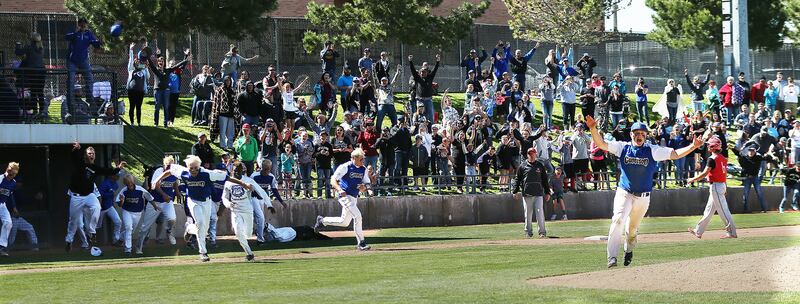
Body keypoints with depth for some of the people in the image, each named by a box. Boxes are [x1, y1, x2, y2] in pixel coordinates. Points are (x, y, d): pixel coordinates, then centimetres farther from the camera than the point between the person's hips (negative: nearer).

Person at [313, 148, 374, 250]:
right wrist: (340, 190, -30)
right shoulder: (345, 167, -11)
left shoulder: (363, 169, 9)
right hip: (345, 196, -8)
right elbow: (333, 180, -13)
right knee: (357, 216, -19)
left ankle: (322, 221, 34)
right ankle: (361, 243, -14)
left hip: (354, 198, 8)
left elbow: (366, 184, 12)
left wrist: (368, 190, -12)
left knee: (344, 222, 15)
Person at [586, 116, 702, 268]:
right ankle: (612, 257, -25)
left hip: (643, 197, 1)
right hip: (624, 194, -1)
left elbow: (676, 154, -4)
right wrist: (593, 129, -24)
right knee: (618, 221, -23)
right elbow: (601, 144, -8)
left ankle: (629, 250, 44)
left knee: (632, 228, 14)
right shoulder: (623, 147, -1)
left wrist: (693, 146, -18)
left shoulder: (652, 150, -2)